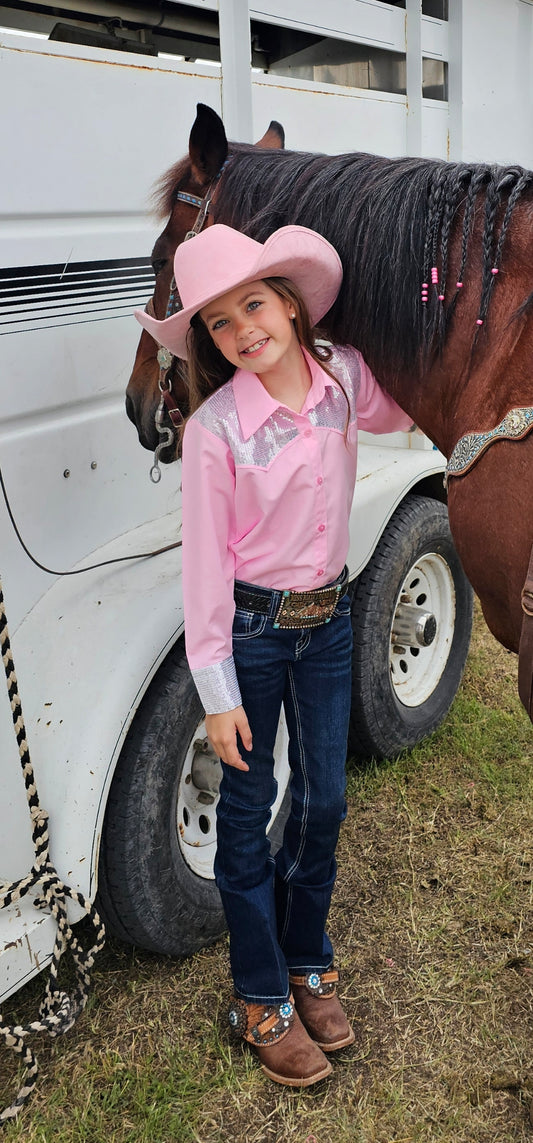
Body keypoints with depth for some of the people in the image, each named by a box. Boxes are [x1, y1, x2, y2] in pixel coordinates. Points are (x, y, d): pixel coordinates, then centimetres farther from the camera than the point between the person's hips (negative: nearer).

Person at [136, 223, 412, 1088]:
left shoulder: (344, 376, -6)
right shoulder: (215, 429, -19)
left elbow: (399, 411, 18)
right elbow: (206, 564, -15)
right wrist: (218, 696, -13)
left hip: (329, 619, 5)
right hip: (253, 629, -4)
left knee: (323, 802, 15)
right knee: (248, 813, 10)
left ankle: (308, 965, 39)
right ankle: (263, 1000, 30)